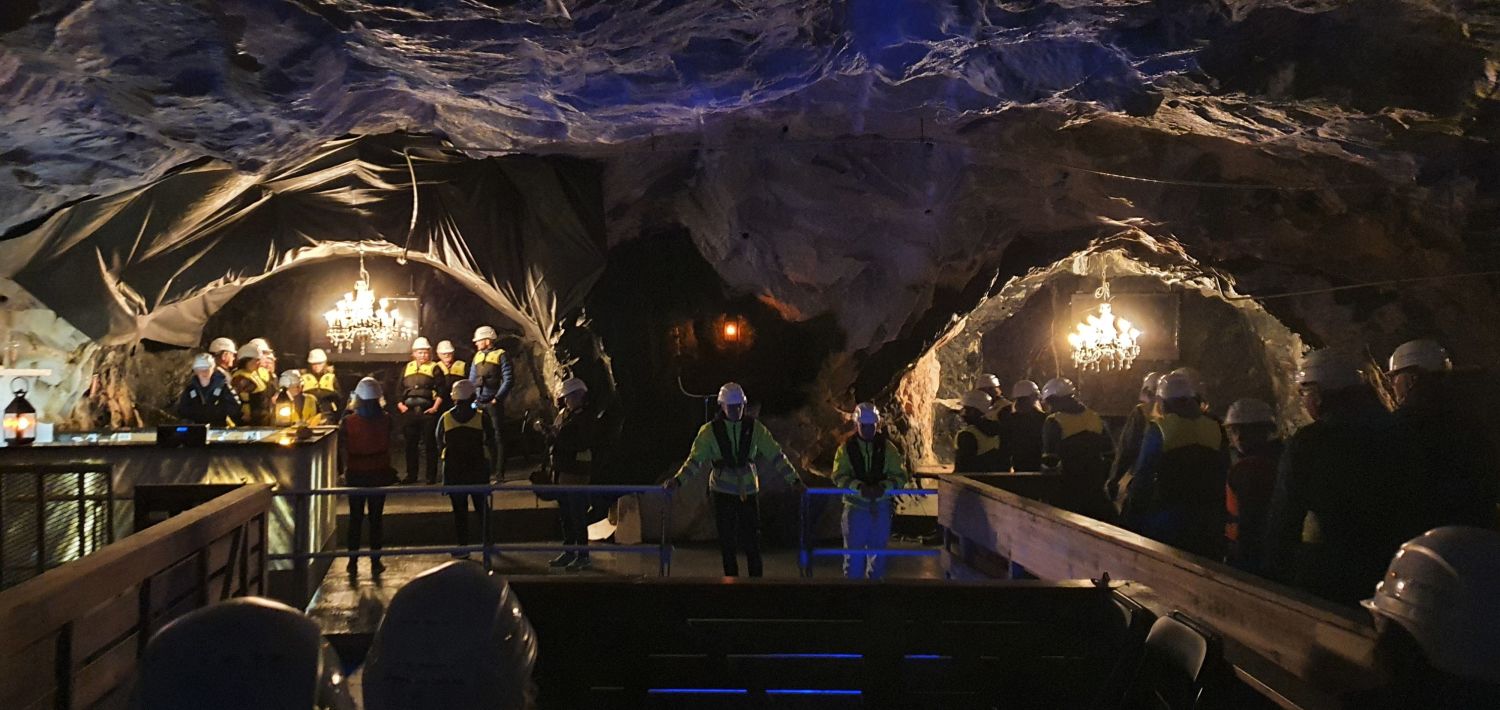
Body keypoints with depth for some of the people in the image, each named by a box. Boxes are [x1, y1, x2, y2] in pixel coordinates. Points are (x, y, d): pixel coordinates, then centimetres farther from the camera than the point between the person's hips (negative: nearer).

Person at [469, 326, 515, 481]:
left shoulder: (500, 355, -4)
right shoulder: (477, 356, 15)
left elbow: (508, 380, -10)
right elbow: (471, 380, 20)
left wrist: (498, 398, -14)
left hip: (493, 403, -6)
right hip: (479, 403, 6)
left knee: (497, 437, -4)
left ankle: (499, 473, -2)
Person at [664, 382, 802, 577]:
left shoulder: (755, 428, 0)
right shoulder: (710, 431, -3)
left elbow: (775, 455, 2)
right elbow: (696, 459, -5)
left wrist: (793, 478, -4)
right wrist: (678, 479, -20)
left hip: (749, 491, 0)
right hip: (723, 492, 0)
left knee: (752, 539, -2)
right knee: (727, 541, 4)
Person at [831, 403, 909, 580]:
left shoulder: (887, 448, 3)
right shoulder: (846, 448, 0)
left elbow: (900, 476, -2)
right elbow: (838, 476, -9)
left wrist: (884, 487, -22)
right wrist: (859, 487, -26)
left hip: (881, 506, 1)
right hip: (855, 505, -1)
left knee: (878, 550, 11)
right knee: (854, 549, 1)